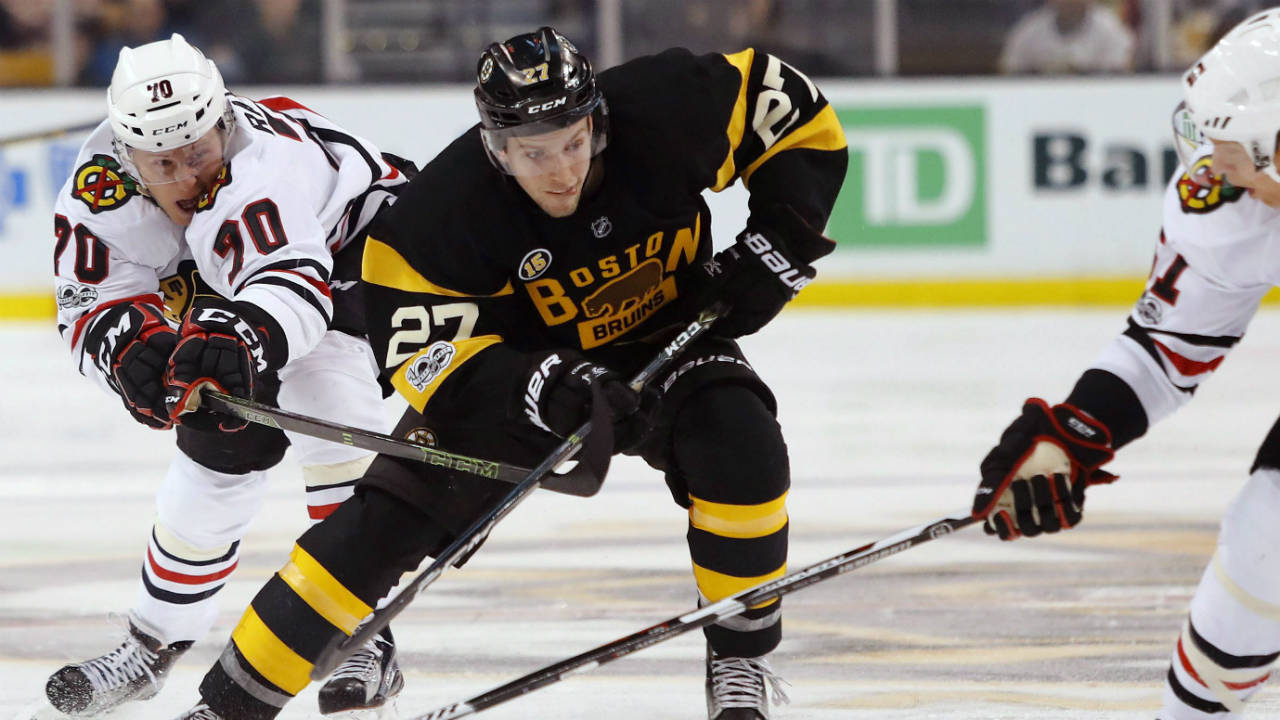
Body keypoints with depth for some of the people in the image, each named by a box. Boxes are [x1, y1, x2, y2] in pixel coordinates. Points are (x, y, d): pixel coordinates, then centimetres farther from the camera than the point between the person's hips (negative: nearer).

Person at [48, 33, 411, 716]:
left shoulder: (263, 159, -43)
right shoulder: (101, 186, -24)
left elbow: (294, 283, -58)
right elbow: (87, 305, -23)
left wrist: (242, 333, -80)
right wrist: (131, 340, -47)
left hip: (355, 243, -6)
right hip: (222, 286, 6)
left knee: (335, 427, -27)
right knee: (218, 452, 6)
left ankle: (363, 638, -21)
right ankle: (151, 643, 25)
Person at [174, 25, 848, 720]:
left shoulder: (667, 112, -28)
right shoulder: (444, 212, -30)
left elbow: (799, 115, -12)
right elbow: (423, 353, -28)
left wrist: (776, 244, -21)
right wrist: (551, 390, -42)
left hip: (664, 341, 1)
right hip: (516, 368, -1)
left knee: (739, 439, -30)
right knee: (385, 523, -13)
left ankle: (742, 660, -12)